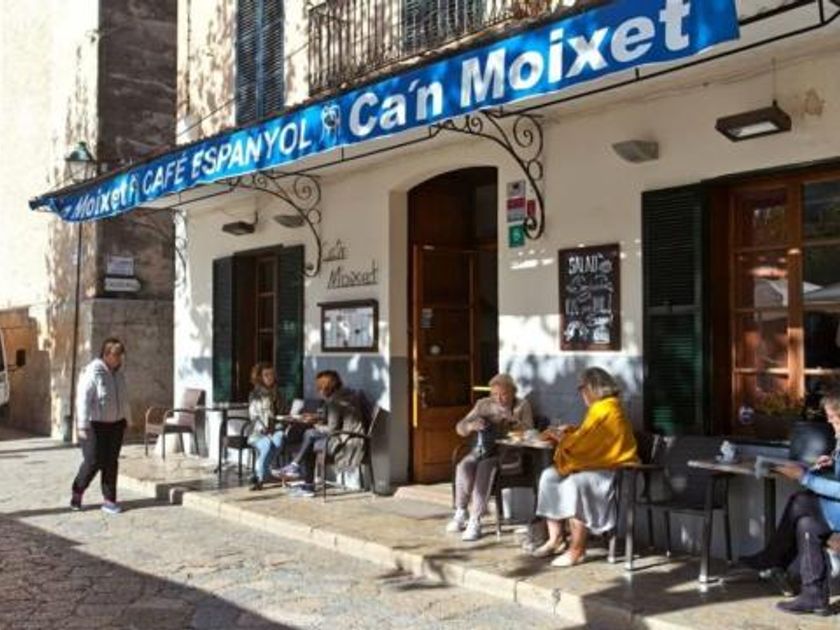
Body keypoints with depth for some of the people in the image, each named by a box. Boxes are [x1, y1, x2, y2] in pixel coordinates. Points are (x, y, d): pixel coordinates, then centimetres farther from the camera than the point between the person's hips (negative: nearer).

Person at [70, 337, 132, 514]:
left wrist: (127, 420, 16)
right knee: (93, 462, -4)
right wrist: (83, 425, -21)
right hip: (94, 425, -6)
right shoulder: (92, 372, -15)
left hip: (115, 425, 7)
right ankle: (77, 493, 19)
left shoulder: (118, 374, 9)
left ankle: (109, 500, 12)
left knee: (111, 462, 7)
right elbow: (83, 400, -18)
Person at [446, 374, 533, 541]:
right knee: (464, 466, -30)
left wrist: (513, 421, -20)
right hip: (481, 450, 3)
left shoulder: (522, 406, 7)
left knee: (485, 467, -35)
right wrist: (471, 425, -14)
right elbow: (460, 428, 9)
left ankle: (475, 521, -32)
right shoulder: (483, 404, 14)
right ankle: (461, 512, -15)